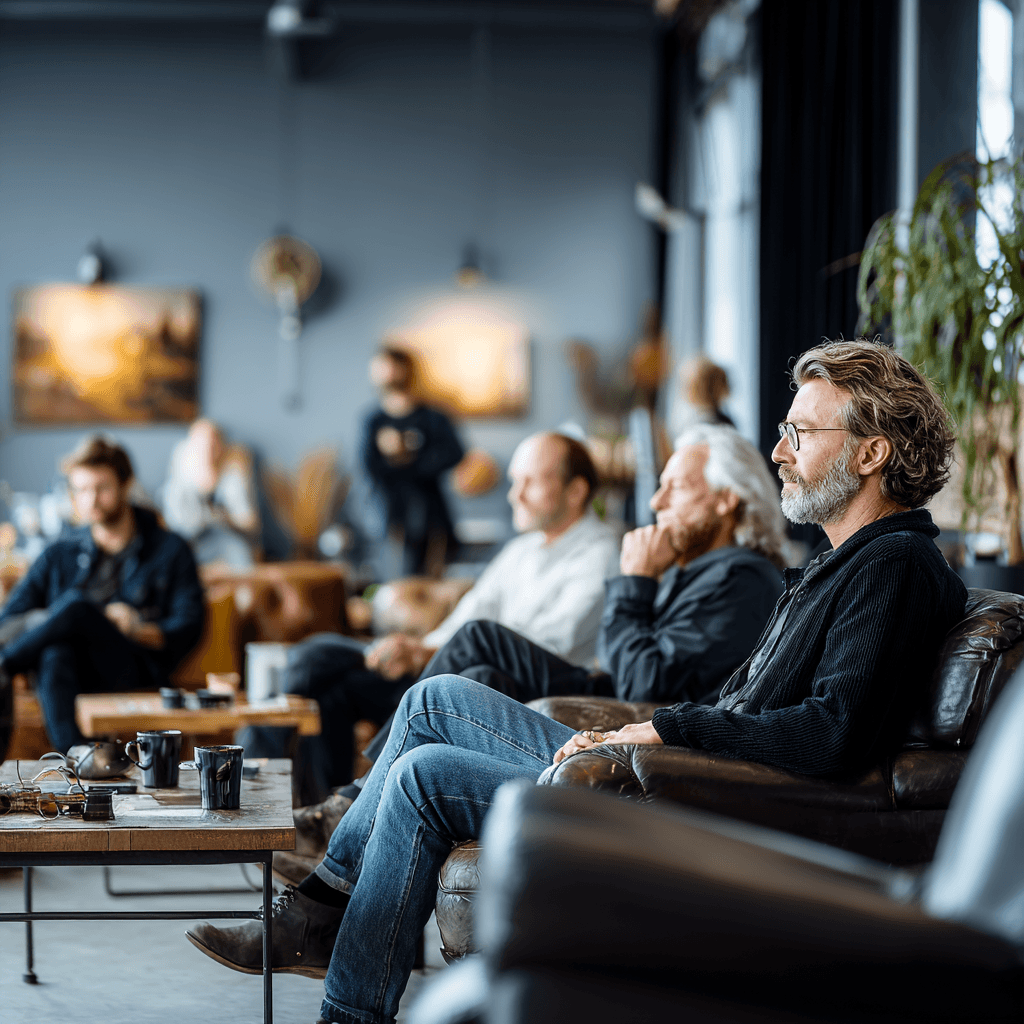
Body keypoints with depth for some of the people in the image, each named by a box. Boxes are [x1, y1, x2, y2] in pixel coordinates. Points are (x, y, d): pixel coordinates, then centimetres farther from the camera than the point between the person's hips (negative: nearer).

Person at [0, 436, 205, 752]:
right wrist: (45, 622, -6)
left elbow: (188, 627, 8)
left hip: (132, 674, -2)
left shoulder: (170, 550, 20)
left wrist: (141, 633, -13)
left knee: (76, 604, -33)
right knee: (57, 654, -39)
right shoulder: (59, 556, 28)